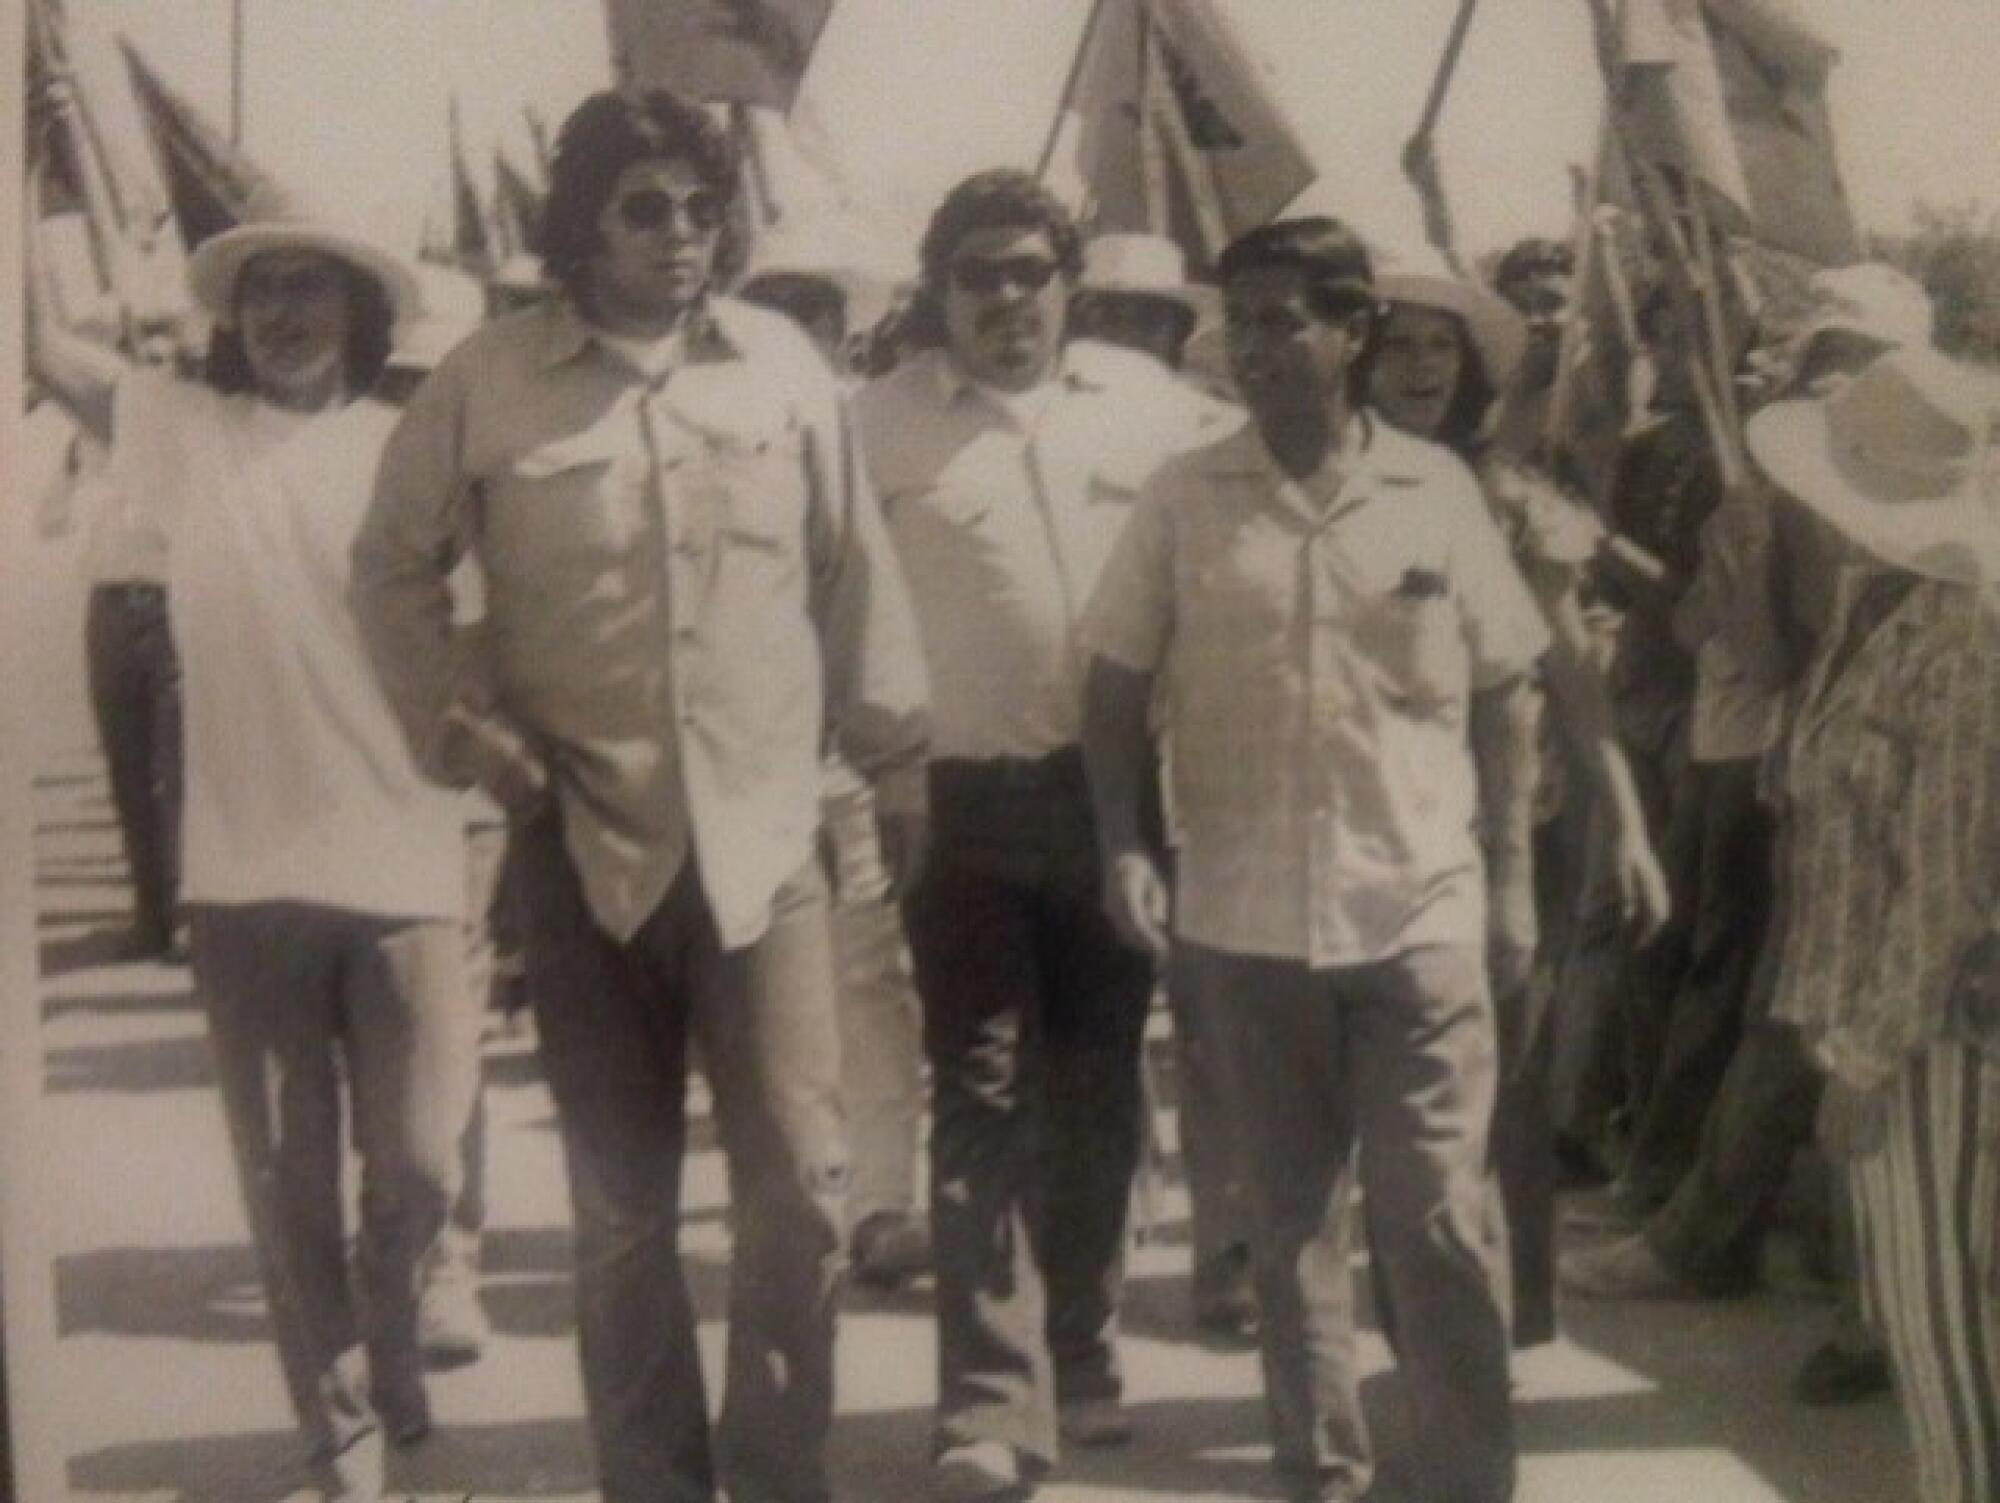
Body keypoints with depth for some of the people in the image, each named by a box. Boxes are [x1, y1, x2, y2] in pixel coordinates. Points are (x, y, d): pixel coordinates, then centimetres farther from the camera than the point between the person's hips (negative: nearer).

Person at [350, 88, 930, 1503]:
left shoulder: (784, 364, 1)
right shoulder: (485, 384, -3)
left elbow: (853, 571, 8)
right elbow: (394, 572, 7)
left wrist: (898, 755, 10)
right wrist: (463, 724, -5)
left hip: (764, 840, 1)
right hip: (585, 848, 0)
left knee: (804, 1191, -2)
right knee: (623, 1212, 10)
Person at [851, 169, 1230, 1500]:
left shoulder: (1147, 398, 6)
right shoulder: (884, 422, -2)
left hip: (1115, 788, 3)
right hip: (965, 798, -3)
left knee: (1099, 1087, 13)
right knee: (982, 1101, -4)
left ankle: (1083, 1356, 28)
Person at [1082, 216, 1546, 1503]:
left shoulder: (1437, 488, 0)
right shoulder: (1185, 496, 1)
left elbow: (1506, 695, 6)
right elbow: (1118, 686, 5)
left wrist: (1512, 880, 4)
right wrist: (1125, 846, -7)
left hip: (1422, 911, -1)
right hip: (1248, 914, 1)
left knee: (1439, 1214, 1)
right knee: (1294, 1215, 12)